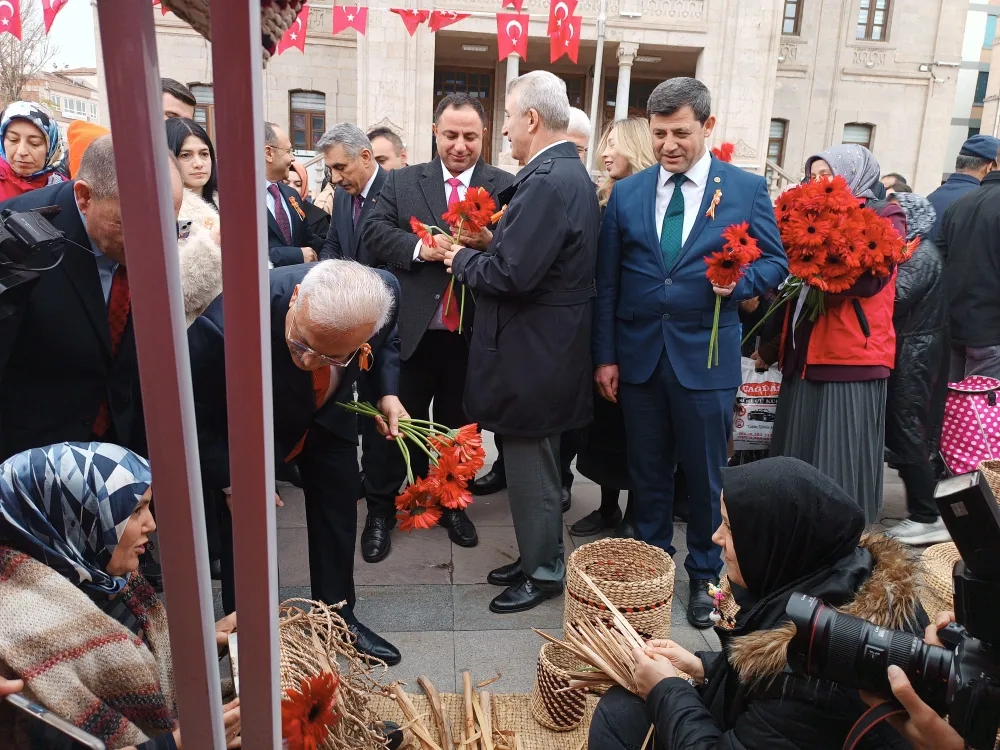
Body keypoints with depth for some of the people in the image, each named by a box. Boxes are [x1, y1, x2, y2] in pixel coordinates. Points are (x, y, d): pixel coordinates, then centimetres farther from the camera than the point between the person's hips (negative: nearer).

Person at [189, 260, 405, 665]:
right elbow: (194, 414, -23)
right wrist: (231, 480, -20)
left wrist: (387, 392, -15)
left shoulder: (383, 294, -32)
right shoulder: (226, 325, -43)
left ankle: (339, 617, 37)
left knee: (338, 512, 13)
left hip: (327, 413, 4)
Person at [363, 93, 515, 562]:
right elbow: (373, 231, -4)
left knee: (458, 426, 16)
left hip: (472, 334, 0)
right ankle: (383, 512, 28)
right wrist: (420, 247, -20)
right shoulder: (401, 182, 6)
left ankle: (453, 505, 36)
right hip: (411, 330, 0)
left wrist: (487, 242, -24)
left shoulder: (506, 186, 2)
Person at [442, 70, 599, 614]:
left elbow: (512, 273, -26)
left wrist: (462, 260, -10)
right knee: (535, 463, 21)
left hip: (533, 350, -10)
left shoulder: (548, 181, -21)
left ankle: (543, 574, 23)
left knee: (532, 468, 5)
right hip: (546, 347, 10)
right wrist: (485, 244, 6)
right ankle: (538, 557, 37)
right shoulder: (568, 172, 12)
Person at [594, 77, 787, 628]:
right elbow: (607, 283, 5)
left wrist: (739, 281, -19)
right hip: (638, 355, 2)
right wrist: (605, 355, 2)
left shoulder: (747, 189, 1)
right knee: (647, 473, 13)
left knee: (706, 474, 8)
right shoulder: (626, 193, 7)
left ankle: (705, 575, 29)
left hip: (704, 356, -2)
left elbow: (774, 262, 4)